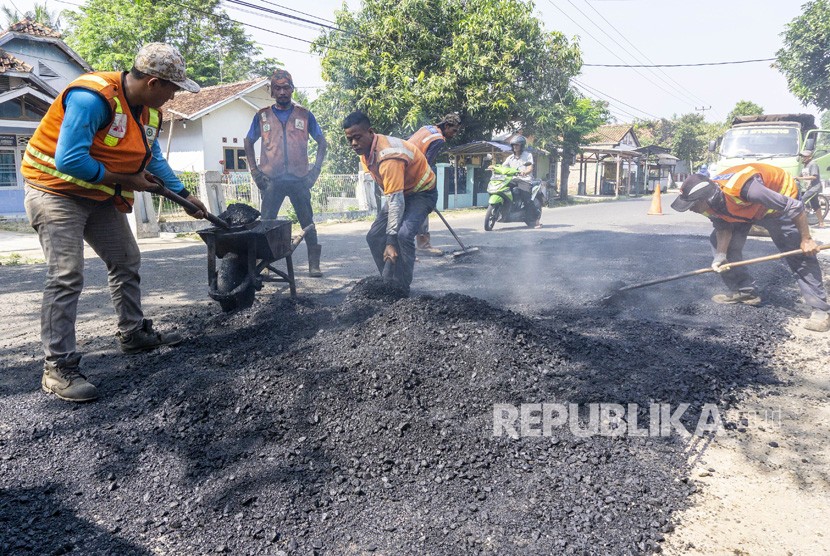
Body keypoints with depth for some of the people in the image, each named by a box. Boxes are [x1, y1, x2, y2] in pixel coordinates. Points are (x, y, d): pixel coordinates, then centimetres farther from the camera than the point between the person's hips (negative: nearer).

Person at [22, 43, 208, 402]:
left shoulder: (149, 110, 1)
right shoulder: (93, 98, -28)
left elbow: (154, 160, 15)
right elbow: (69, 161, -31)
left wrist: (184, 195, 12)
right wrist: (127, 181, -22)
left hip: (101, 195, 9)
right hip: (57, 192, -9)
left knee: (127, 262, 14)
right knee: (66, 276, -15)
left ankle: (134, 334, 30)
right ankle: (58, 368, -9)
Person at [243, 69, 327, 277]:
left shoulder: (304, 115, 7)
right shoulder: (262, 116, 8)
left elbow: (322, 142, 12)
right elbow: (248, 143, 16)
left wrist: (316, 169, 1)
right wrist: (254, 171, 5)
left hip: (299, 179, 0)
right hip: (272, 180, 0)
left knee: (308, 223, 2)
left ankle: (314, 264, 10)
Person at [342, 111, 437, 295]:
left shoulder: (388, 156, -35)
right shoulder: (365, 148, -7)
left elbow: (396, 201, -37)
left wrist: (391, 241, -40)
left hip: (422, 192, -9)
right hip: (398, 192, 9)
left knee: (404, 235, -30)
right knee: (374, 237, 0)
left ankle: (402, 288, -17)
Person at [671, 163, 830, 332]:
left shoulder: (743, 188, -44)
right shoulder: (709, 204, -23)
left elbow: (795, 207, -34)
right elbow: (723, 228, -6)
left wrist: (806, 239, -26)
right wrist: (720, 255, -21)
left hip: (780, 199, -7)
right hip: (742, 209, 7)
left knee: (799, 253, -15)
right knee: (717, 241, -3)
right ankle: (745, 291, 8)